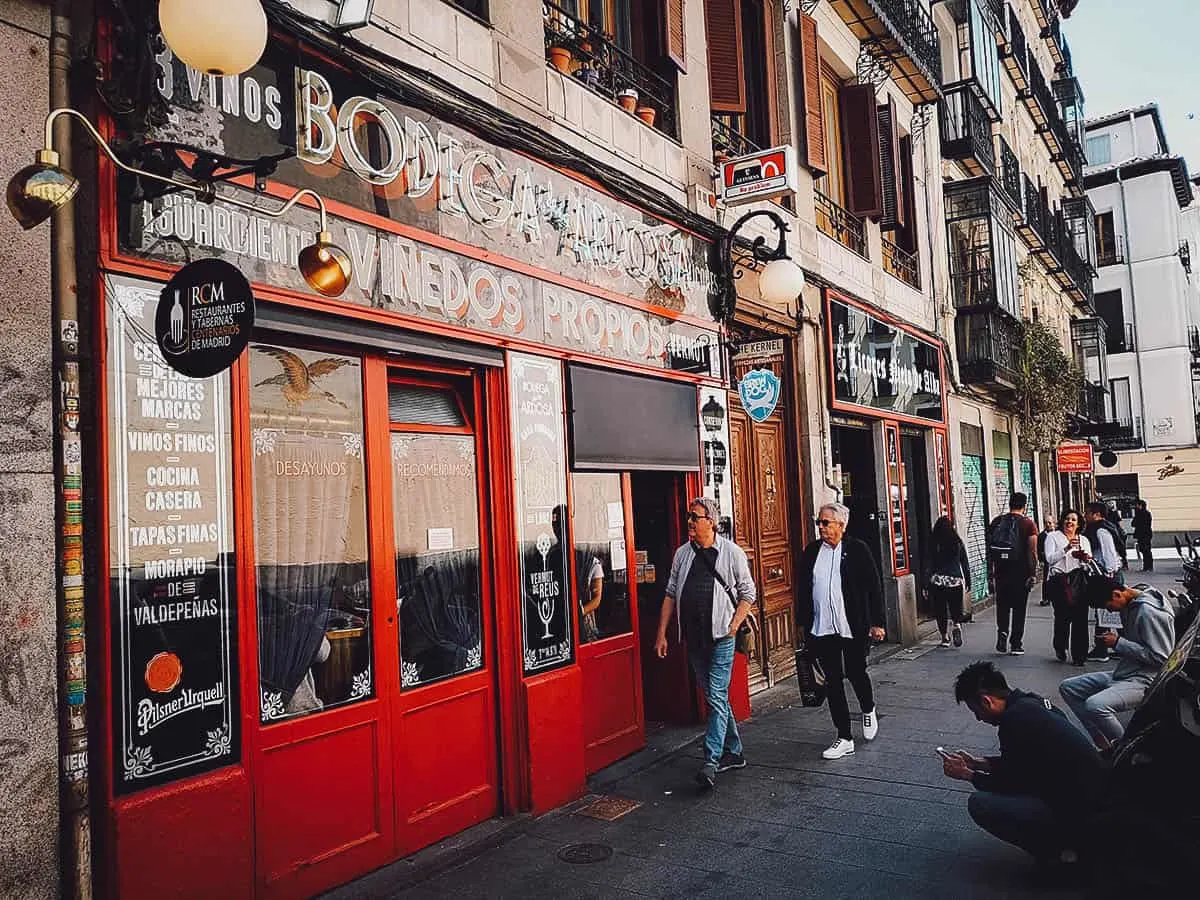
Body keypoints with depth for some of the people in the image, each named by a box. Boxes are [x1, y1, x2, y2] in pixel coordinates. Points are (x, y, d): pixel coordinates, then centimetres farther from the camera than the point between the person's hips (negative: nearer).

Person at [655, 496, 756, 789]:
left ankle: (711, 762, -10)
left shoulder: (732, 553, -4)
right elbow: (670, 594, 11)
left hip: (720, 637, -5)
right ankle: (733, 752, 27)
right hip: (693, 638, 5)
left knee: (716, 698, -10)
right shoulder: (682, 554, 8)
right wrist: (661, 633, 7)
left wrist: (734, 625, -9)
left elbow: (747, 593, 3)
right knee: (714, 697, 14)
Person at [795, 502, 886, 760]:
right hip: (821, 629, 3)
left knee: (856, 673, 9)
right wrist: (801, 622, 13)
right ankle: (844, 738, 15)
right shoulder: (811, 551, 6)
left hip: (853, 628, -3)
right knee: (833, 681, 6)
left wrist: (877, 623, -6)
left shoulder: (858, 550, -4)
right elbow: (802, 589, 13)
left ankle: (868, 710, 42)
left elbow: (875, 587, -3)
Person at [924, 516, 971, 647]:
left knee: (940, 611, 7)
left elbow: (928, 566, -6)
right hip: (956, 581, 2)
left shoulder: (933, 544, -7)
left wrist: (926, 586, -1)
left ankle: (945, 637, 9)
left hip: (937, 582, -1)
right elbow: (965, 563, 6)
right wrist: (968, 581, 17)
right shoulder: (958, 542, 0)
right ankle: (957, 626, -17)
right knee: (956, 608, 10)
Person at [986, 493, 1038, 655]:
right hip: (1021, 573, -2)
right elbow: (1032, 552, -10)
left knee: (1002, 605, 16)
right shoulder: (1028, 524, -5)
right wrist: (1033, 573, -6)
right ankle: (1016, 644, 9)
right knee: (1019, 608, 6)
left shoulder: (996, 522, 4)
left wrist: (990, 571, 12)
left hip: (1001, 571, 2)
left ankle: (1002, 631, -4)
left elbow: (989, 548, 6)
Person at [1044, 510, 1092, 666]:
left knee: (1080, 618, -6)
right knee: (1063, 616, -10)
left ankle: (1079, 655, 0)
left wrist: (1085, 556, -8)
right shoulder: (1053, 537, 9)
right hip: (1059, 581, -3)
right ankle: (1060, 648, 14)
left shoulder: (1084, 540, 21)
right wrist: (1066, 548, -16)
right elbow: (1050, 559, -5)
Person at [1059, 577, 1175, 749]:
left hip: (1144, 681, -10)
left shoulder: (1149, 612, -20)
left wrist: (1118, 643, -17)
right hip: (1122, 674, 10)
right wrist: (1115, 637, 6)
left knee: (1095, 705, -32)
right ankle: (1105, 742, 4)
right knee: (1067, 687, 6)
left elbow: (1160, 657, -21)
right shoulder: (1130, 606, 9)